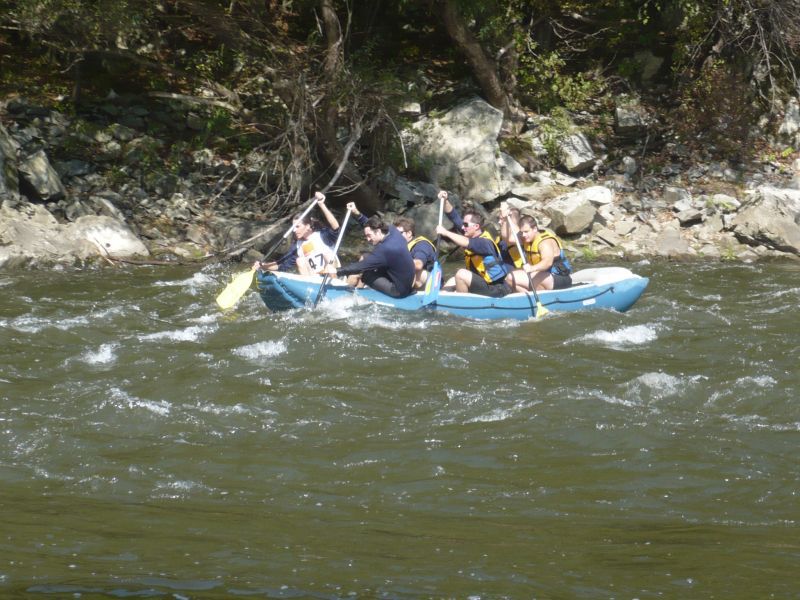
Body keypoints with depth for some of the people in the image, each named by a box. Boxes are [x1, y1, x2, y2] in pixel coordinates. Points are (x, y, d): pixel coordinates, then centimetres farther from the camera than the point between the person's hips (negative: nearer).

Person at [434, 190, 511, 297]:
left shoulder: (485, 242, -20)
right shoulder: (473, 235, 5)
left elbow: (466, 243, -40)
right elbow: (454, 217, 8)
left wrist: (446, 232, -35)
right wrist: (445, 201, -5)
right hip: (484, 283, 10)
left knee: (461, 274, -23)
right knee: (452, 281, 11)